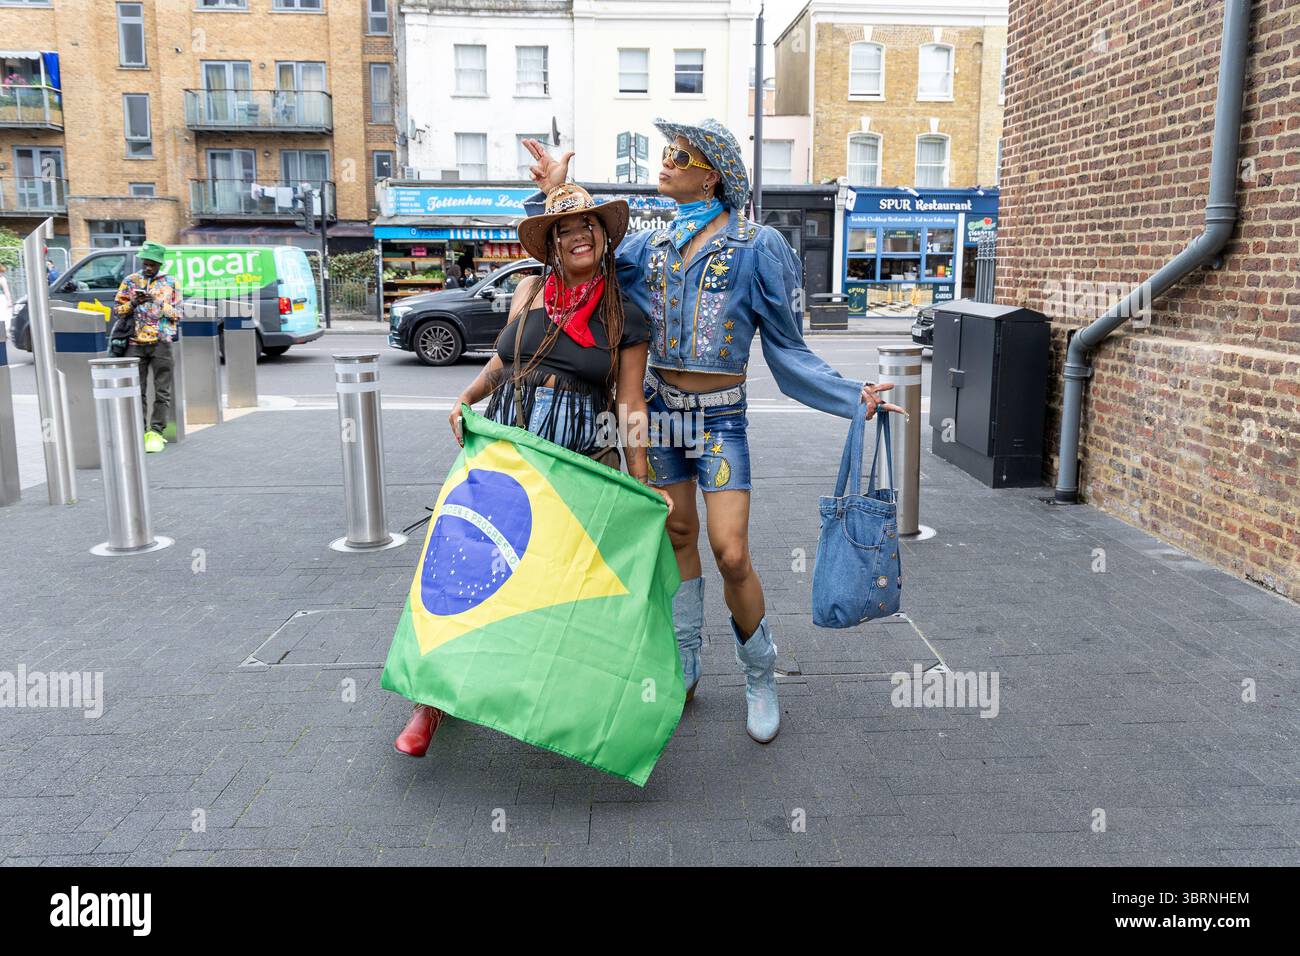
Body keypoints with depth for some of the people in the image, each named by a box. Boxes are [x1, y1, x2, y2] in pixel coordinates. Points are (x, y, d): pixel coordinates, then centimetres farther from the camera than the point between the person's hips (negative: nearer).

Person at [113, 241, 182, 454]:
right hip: (135, 343, 1)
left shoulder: (170, 283, 9)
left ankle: (156, 432, 2)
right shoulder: (130, 281, 11)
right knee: (136, 391, 1)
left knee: (162, 391, -3)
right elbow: (117, 310, 11)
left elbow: (177, 314, 6)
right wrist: (133, 303, -8)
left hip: (161, 342, -1)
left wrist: (158, 302, -9)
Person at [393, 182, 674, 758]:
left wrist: (643, 487, -2)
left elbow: (630, 405, 2)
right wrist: (466, 399, 5)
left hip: (581, 454, -2)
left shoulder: (625, 316, 3)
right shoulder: (531, 291, 9)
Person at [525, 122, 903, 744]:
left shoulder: (756, 248, -7)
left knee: (731, 553, -9)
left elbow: (786, 350, -5)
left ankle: (760, 678, 15)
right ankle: (683, 670, 27)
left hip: (720, 418, -4)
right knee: (677, 537, 12)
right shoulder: (651, 247, 7)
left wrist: (854, 397, -14)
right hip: (661, 409, 4)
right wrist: (558, 195, 8)